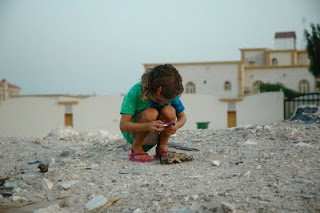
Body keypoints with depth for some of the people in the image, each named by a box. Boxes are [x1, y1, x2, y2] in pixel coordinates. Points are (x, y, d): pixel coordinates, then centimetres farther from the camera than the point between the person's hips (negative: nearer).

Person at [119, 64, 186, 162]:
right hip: (134, 131, -3)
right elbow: (123, 125, -30)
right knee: (151, 113, -34)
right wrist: (148, 126, -47)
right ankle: (136, 149, -12)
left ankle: (162, 148, -6)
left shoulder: (170, 94, -15)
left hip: (153, 136, 3)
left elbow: (182, 117, -3)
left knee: (169, 111, -26)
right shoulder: (136, 92, -26)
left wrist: (176, 125, -28)